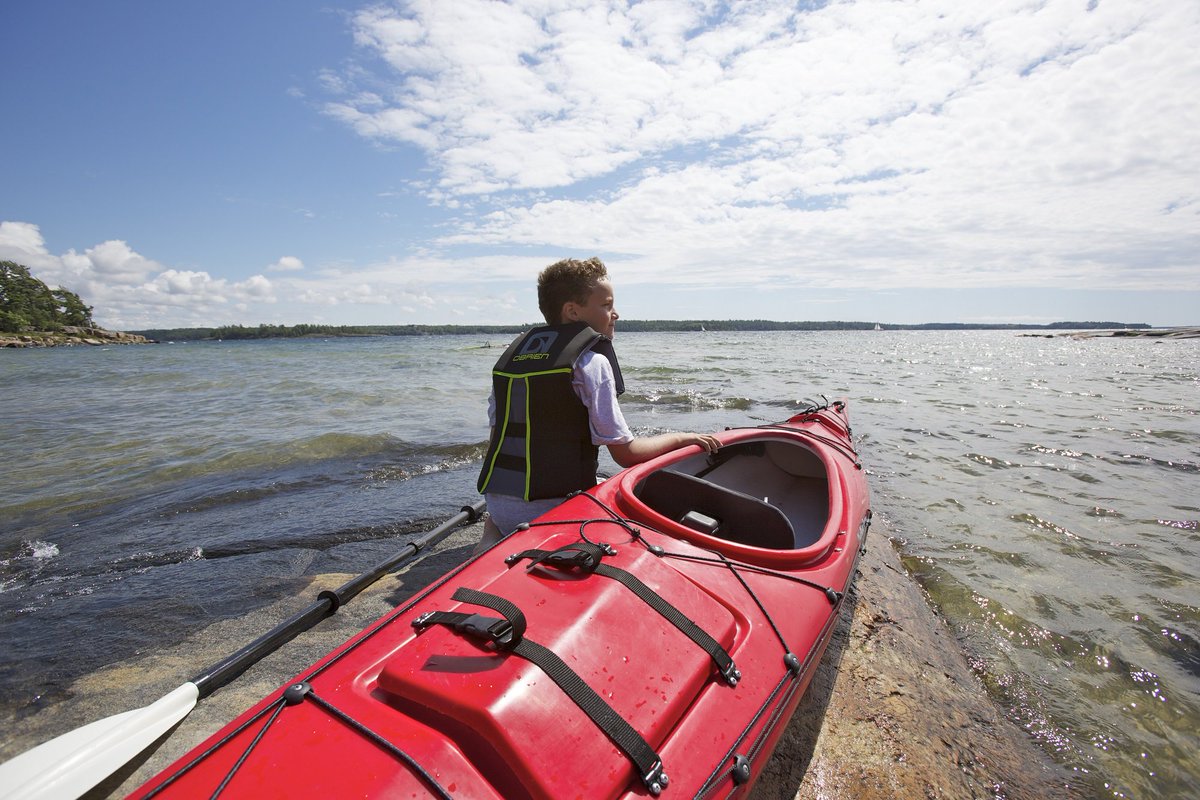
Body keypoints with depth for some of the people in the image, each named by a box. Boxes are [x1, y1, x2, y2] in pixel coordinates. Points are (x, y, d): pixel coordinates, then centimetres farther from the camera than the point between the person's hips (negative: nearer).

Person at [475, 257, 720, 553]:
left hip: (496, 501, 7)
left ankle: (495, 533, 5)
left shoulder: (513, 352, 9)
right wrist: (682, 437, 5)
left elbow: (496, 435, 13)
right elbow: (626, 453, -11)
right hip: (551, 505, -7)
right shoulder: (591, 361, -12)